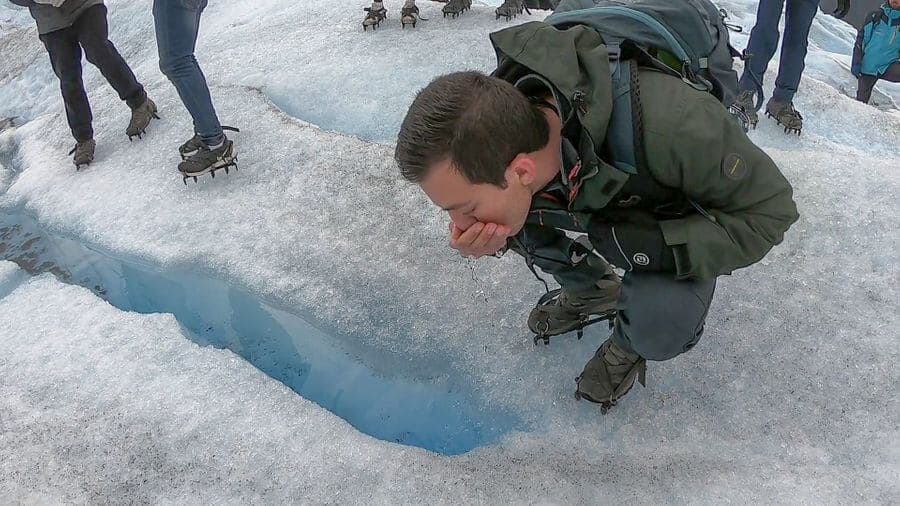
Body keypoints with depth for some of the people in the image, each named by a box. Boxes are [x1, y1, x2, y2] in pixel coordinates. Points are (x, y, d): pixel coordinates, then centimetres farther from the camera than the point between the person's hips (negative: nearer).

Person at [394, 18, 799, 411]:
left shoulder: (670, 126, -46)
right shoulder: (500, 107, -30)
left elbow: (768, 210, -28)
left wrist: (655, 245, -40)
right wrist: (490, 235, -32)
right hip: (601, 196, 5)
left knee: (658, 325, -30)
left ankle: (627, 347, 8)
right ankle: (592, 290, 15)